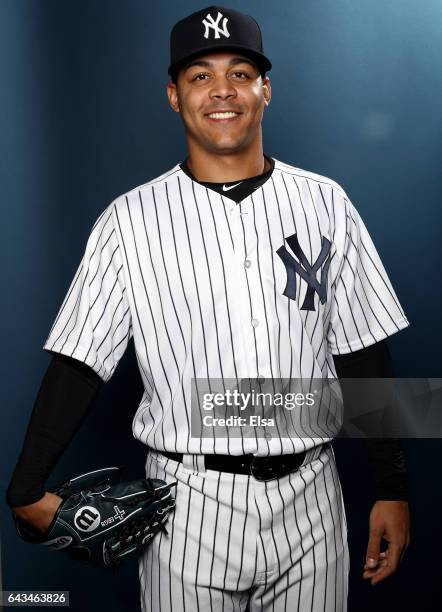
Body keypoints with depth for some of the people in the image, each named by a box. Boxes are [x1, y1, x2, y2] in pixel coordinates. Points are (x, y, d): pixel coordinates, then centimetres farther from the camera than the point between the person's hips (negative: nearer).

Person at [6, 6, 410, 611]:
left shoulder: (324, 203, 4)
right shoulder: (131, 220, -1)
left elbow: (363, 354, 6)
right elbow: (80, 361, -1)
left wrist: (392, 489, 4)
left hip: (308, 499, 2)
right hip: (189, 504, -2)